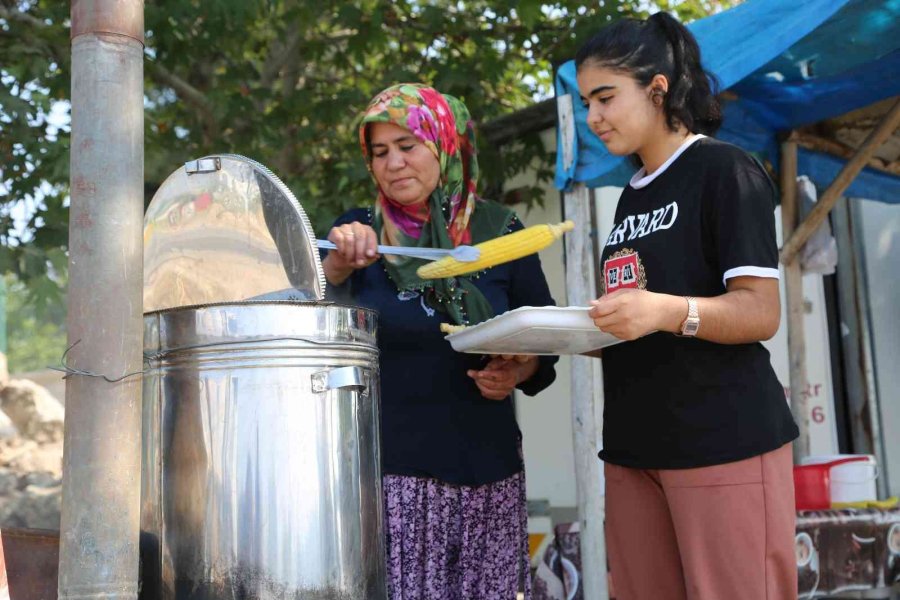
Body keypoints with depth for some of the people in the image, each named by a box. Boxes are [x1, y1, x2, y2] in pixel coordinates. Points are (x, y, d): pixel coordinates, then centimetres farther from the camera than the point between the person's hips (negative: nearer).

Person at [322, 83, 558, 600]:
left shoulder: (497, 228, 5)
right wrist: (337, 268, -26)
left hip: (487, 468, 2)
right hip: (387, 471, -1)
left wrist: (520, 371, -10)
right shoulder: (359, 232, 3)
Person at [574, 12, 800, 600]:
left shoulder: (724, 170, -5)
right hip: (635, 447, 8)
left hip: (724, 444, -7)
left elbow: (760, 313, -14)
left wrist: (668, 311, -31)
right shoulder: (632, 197, 19)